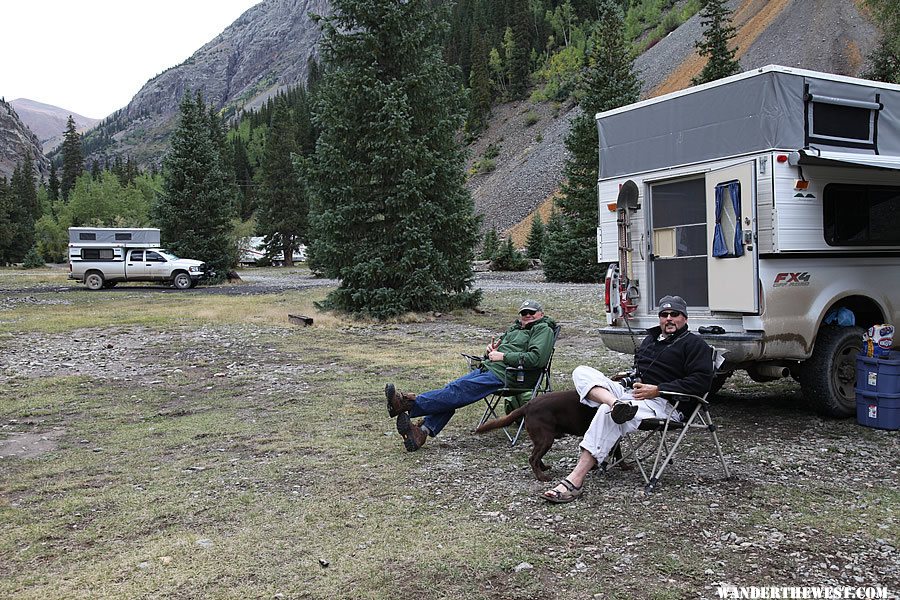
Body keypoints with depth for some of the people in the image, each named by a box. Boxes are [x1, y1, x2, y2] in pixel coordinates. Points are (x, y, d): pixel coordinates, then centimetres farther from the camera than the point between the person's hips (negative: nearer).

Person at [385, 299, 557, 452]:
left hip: (503, 375, -8)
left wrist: (502, 356, -11)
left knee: (458, 390, -23)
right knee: (452, 389, -16)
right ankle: (423, 431, -30)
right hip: (487, 368, 8)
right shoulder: (515, 329, 29)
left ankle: (409, 404, -34)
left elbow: (536, 358, -14)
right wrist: (490, 350, 7)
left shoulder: (543, 329, 4)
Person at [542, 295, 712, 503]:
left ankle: (575, 481, -41)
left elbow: (702, 381, -9)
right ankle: (616, 404, -43)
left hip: (663, 402, -8)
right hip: (630, 392, 8)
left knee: (608, 414, -36)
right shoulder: (650, 339, 28)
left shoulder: (694, 344, 5)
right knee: (582, 372, -11)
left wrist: (657, 390, -14)